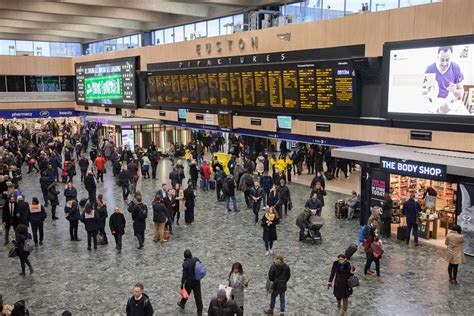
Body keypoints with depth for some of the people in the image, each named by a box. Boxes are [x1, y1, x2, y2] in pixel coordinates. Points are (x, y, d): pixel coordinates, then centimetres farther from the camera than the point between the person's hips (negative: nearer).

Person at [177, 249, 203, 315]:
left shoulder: (185, 264, -25)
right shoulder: (196, 259, -12)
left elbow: (184, 275, -20)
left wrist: (182, 284, -9)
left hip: (189, 282, -3)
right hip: (197, 281, 4)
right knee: (198, 295, 11)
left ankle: (182, 304, 50)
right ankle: (200, 312, 18)